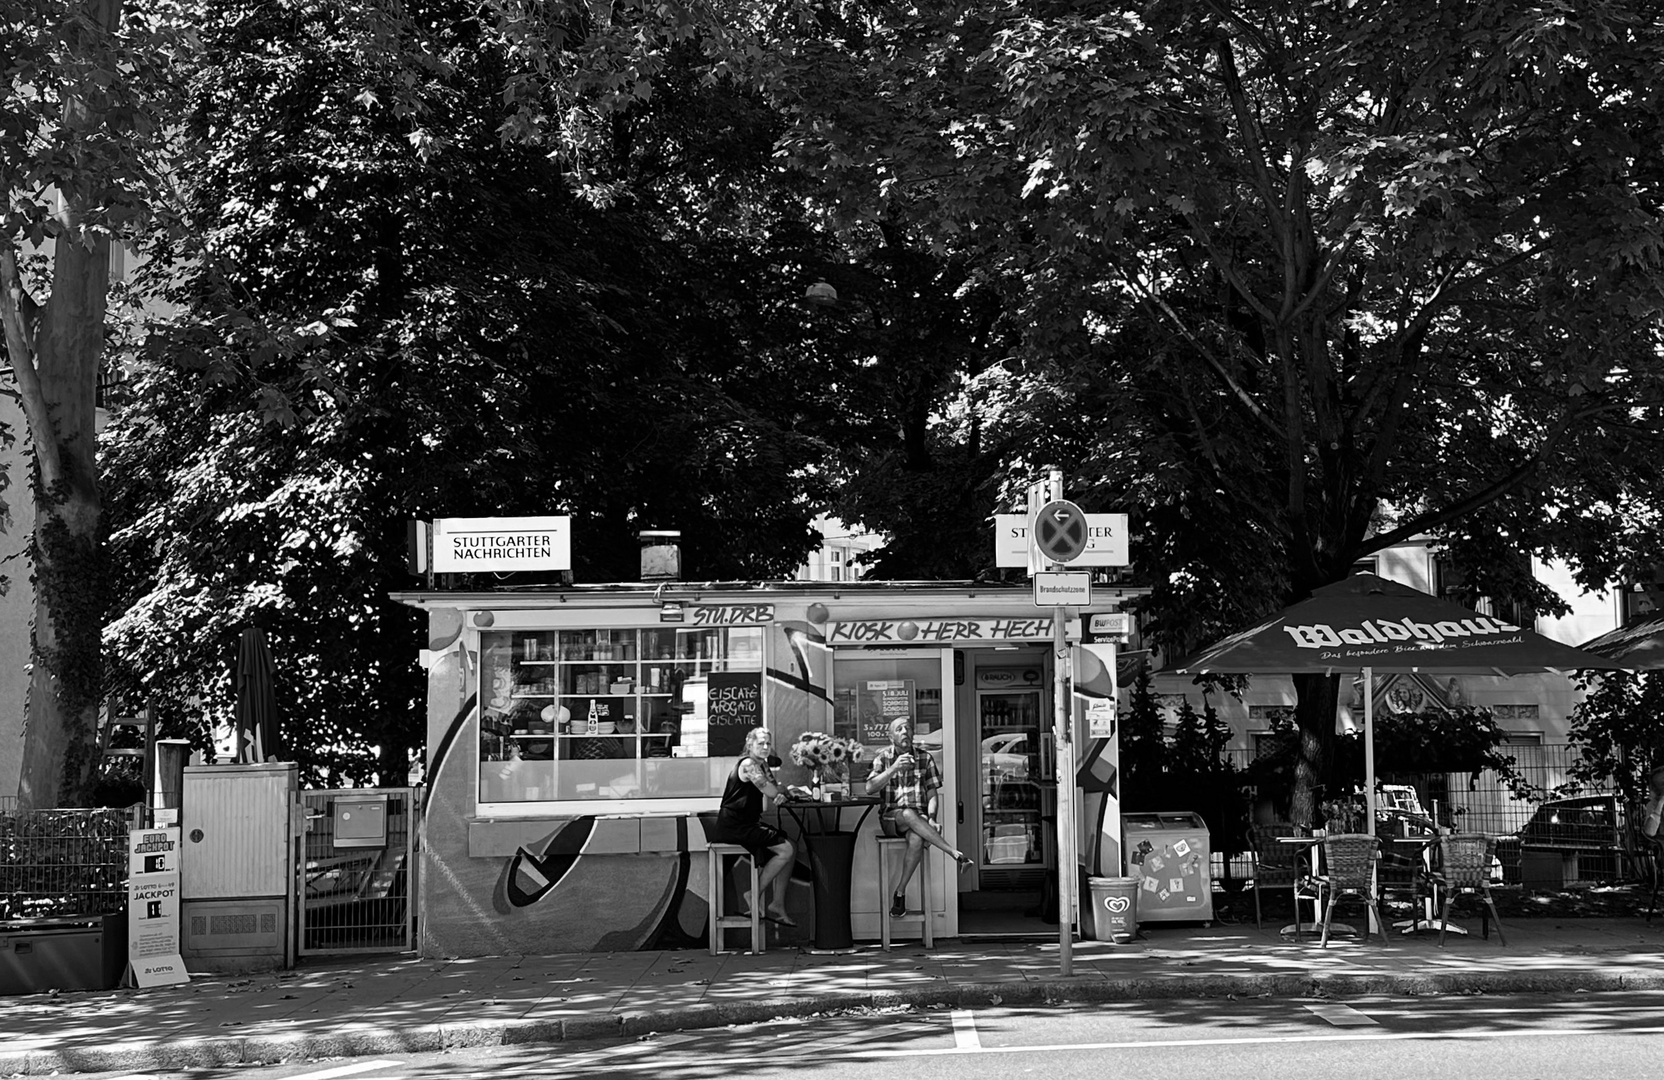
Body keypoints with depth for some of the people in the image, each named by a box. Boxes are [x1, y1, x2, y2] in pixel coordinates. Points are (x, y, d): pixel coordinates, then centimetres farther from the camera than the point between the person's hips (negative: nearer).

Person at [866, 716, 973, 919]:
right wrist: (895, 768, -20)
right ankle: (955, 854, -40)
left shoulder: (925, 759, 11)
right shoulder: (882, 758, 6)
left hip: (918, 817, 1)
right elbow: (870, 788, -9)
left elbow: (932, 794, 6)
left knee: (916, 838, -36)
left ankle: (900, 892, -24)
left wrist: (931, 819, -12)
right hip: (891, 818, -1)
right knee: (909, 815, -38)